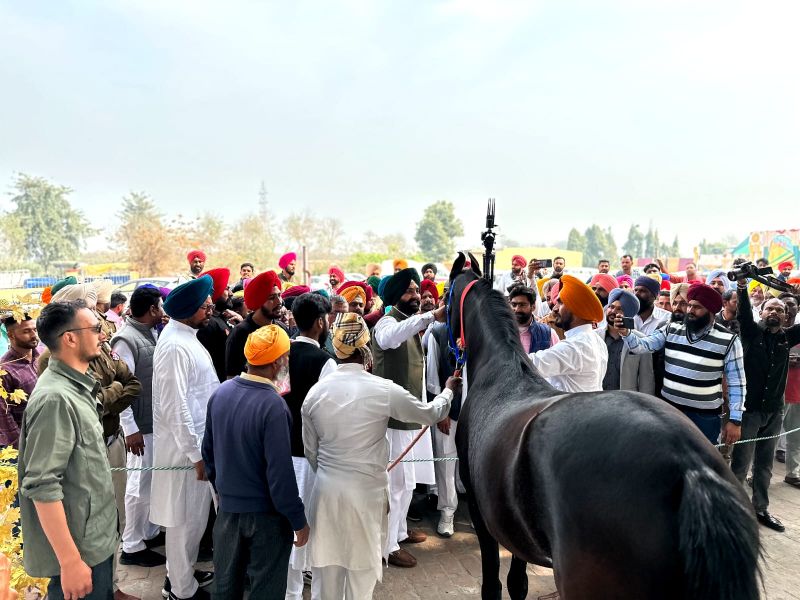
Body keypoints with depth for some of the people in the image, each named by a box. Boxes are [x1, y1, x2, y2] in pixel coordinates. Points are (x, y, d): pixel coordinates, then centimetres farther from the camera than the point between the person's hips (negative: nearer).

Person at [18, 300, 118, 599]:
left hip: (96, 538, 9)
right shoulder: (55, 398, -24)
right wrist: (70, 561, -24)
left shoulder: (75, 387, 7)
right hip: (78, 548, -9)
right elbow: (42, 487, -26)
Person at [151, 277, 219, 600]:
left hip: (197, 439, 9)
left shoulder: (187, 336, 6)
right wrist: (196, 453, -20)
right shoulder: (175, 345, -23)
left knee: (193, 514, 22)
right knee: (185, 517, 8)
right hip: (185, 446, -9)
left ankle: (182, 572, 40)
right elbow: (175, 407, -25)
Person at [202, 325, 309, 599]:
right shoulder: (273, 406, -26)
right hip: (265, 513, -6)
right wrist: (298, 519, -12)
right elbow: (280, 472, -23)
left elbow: (208, 451, 7)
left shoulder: (220, 393, -4)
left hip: (227, 506, 6)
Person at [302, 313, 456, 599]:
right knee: (361, 570, 12)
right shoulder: (383, 390, -13)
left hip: (326, 490, 4)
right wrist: (448, 390, 21)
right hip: (365, 491, -3)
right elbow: (431, 413, 2)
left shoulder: (316, 392, -3)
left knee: (329, 568, 18)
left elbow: (311, 451, 7)